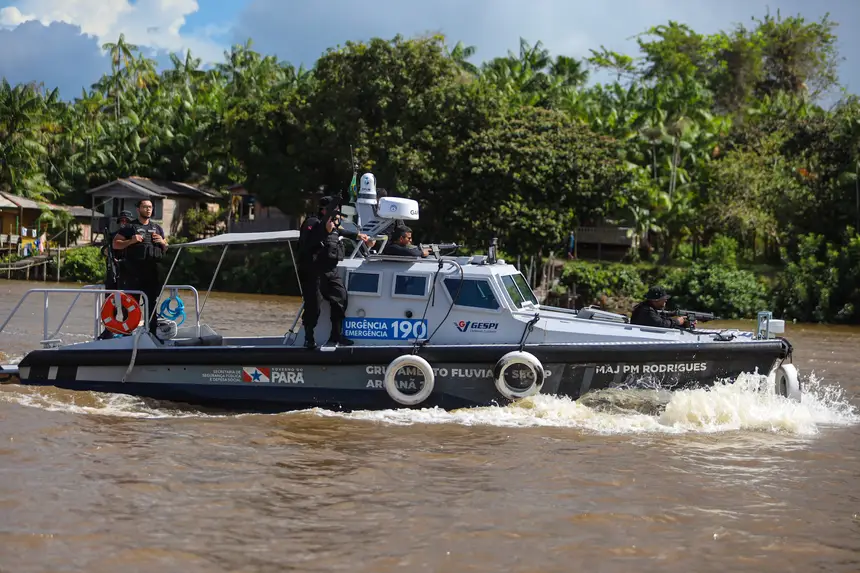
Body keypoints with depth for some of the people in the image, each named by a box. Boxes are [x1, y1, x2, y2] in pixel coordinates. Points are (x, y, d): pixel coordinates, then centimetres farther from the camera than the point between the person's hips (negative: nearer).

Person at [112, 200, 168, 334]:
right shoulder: (130, 227, 4)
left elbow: (166, 248, 24)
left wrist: (162, 242, 2)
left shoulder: (157, 228, 18)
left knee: (152, 303, 8)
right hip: (133, 273, -4)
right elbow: (115, 244, 0)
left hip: (152, 272, 4)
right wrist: (131, 241, -14)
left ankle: (152, 331, 13)